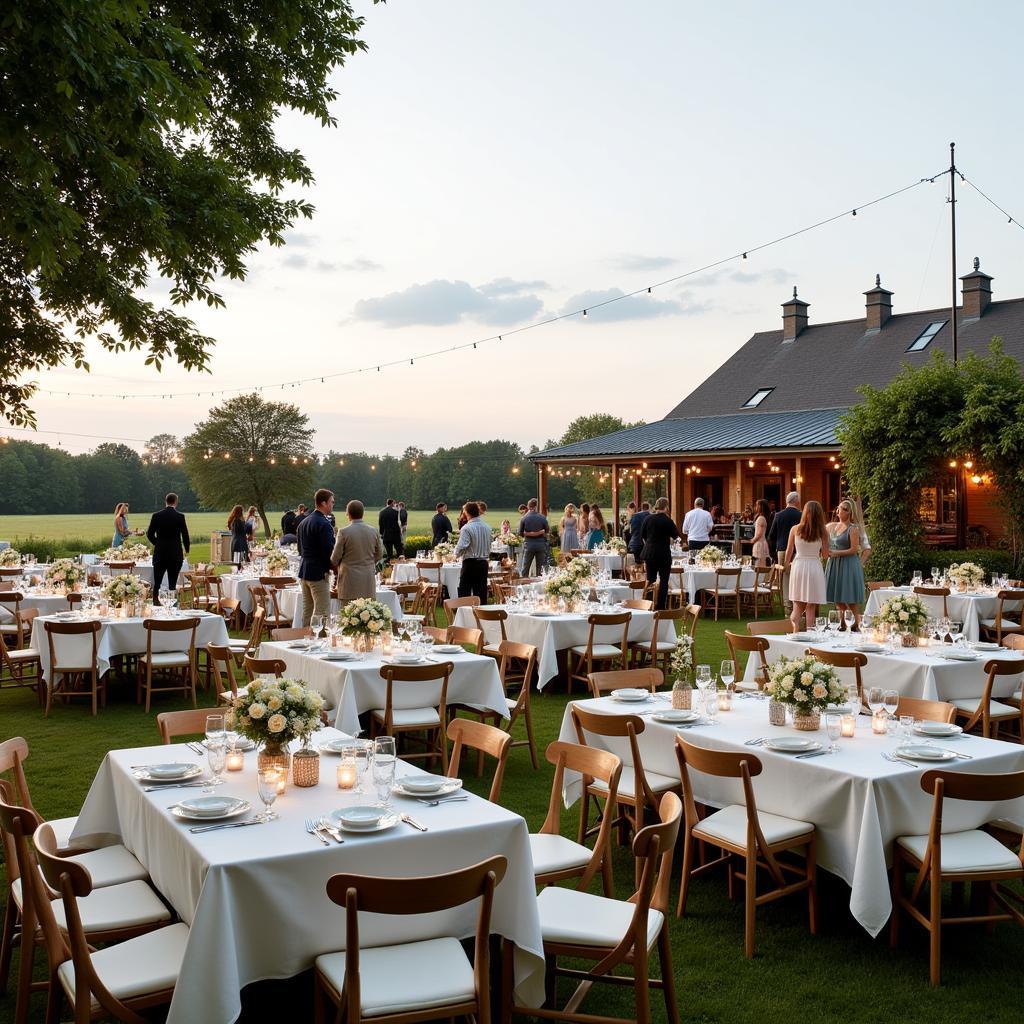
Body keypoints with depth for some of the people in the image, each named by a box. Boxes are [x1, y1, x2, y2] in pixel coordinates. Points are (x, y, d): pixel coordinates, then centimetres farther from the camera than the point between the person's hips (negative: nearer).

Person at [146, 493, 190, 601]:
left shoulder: (156, 516, -2)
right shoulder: (180, 517, -7)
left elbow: (149, 534, 2)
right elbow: (185, 535, -3)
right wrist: (186, 550, 13)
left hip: (160, 553, 2)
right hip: (175, 554, -2)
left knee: (157, 583, 7)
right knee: (172, 584, 3)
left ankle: (155, 602, 1)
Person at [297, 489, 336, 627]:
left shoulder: (303, 522, 12)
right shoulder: (324, 524, -17)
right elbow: (329, 550, -19)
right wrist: (331, 567, -3)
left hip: (304, 572, 9)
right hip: (318, 573, -9)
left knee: (307, 610, 15)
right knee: (322, 613, -7)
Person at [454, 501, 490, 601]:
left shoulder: (467, 528, -14)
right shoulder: (487, 527, 6)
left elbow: (461, 547, -18)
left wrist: (456, 554, 1)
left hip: (470, 563, -6)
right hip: (484, 563, 6)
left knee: (464, 593, -1)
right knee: (481, 593, 9)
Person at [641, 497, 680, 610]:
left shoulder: (648, 518, 0)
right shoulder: (667, 520, -13)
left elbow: (642, 535, 10)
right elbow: (675, 535, -2)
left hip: (649, 553, 4)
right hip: (664, 554, -4)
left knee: (650, 579, 11)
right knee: (664, 581, 4)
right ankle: (661, 607, 3)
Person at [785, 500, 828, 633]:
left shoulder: (795, 529, -1)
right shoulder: (822, 532, -4)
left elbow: (789, 552, 6)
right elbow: (825, 555, 0)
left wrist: (787, 564, 24)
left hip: (798, 566, 1)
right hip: (814, 567, -1)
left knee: (798, 606, 11)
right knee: (811, 607, 5)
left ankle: (795, 632, -6)